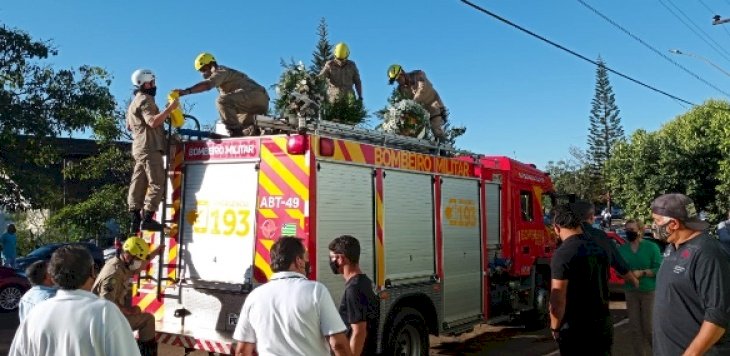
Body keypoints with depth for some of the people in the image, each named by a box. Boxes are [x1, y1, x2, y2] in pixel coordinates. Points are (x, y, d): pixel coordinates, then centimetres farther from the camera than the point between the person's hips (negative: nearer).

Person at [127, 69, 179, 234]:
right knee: (156, 183, -12)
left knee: (138, 184, 6)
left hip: (139, 148, 11)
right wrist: (170, 108, -22)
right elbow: (153, 121, -22)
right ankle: (147, 219, -17)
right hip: (150, 148, -10)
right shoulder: (145, 100, -8)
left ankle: (135, 221, 5)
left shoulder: (134, 102, 26)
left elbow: (129, 126, 34)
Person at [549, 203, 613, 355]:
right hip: (603, 325, 7)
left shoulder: (563, 254, -18)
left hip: (575, 329, -7)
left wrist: (555, 328, -7)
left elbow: (558, 300, -21)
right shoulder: (599, 248, 6)